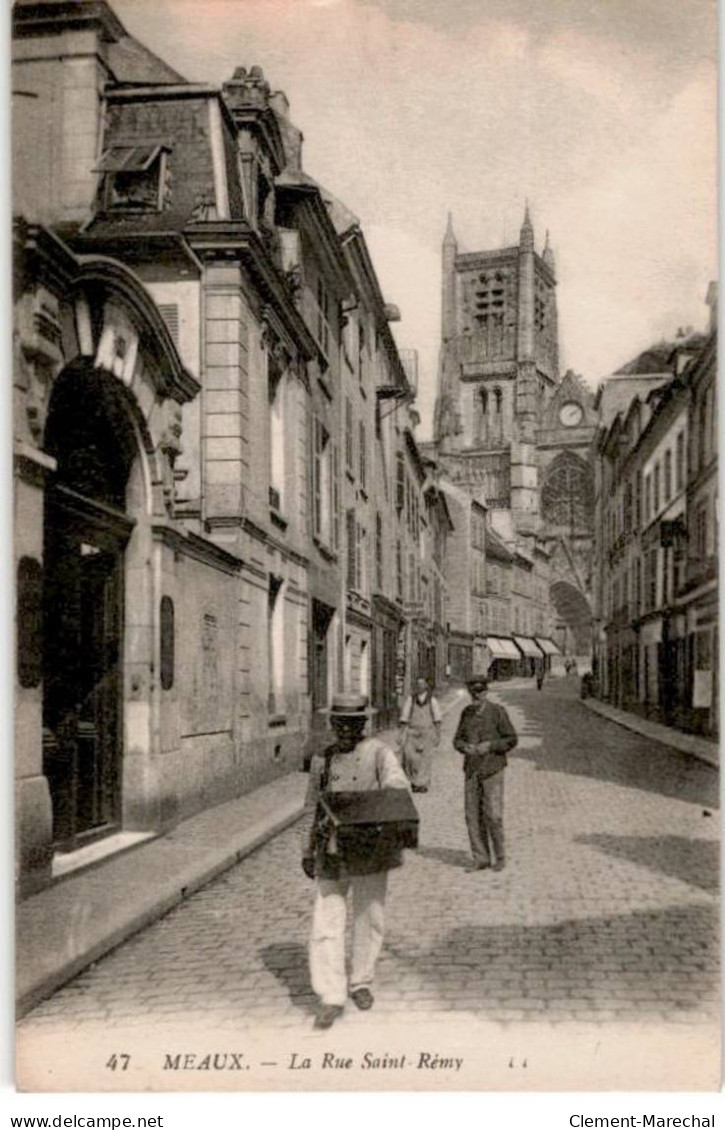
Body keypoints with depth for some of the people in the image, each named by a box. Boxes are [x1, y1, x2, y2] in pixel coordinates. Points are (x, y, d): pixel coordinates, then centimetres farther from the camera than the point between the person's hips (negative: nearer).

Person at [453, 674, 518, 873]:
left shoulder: (497, 712, -4)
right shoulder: (467, 713, 8)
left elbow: (511, 739, -3)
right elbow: (458, 739, 14)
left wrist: (489, 746, -16)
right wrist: (465, 747, -9)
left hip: (492, 769, -4)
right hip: (471, 770, 4)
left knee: (493, 815, -6)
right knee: (473, 815, 3)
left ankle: (500, 858, 11)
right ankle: (480, 859, 13)